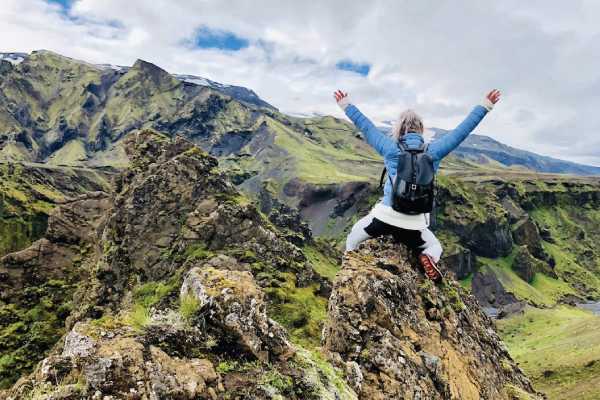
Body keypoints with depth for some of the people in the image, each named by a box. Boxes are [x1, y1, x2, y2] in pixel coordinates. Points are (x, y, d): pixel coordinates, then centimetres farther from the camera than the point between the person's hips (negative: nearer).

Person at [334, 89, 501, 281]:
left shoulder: (391, 148, -1)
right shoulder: (433, 151, 1)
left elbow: (365, 126, 9)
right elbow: (462, 130, 9)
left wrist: (345, 104, 21)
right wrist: (486, 105, 18)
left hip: (385, 216, 0)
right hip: (414, 224, 1)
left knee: (352, 240, 23)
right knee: (435, 247, 27)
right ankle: (429, 258, -7)